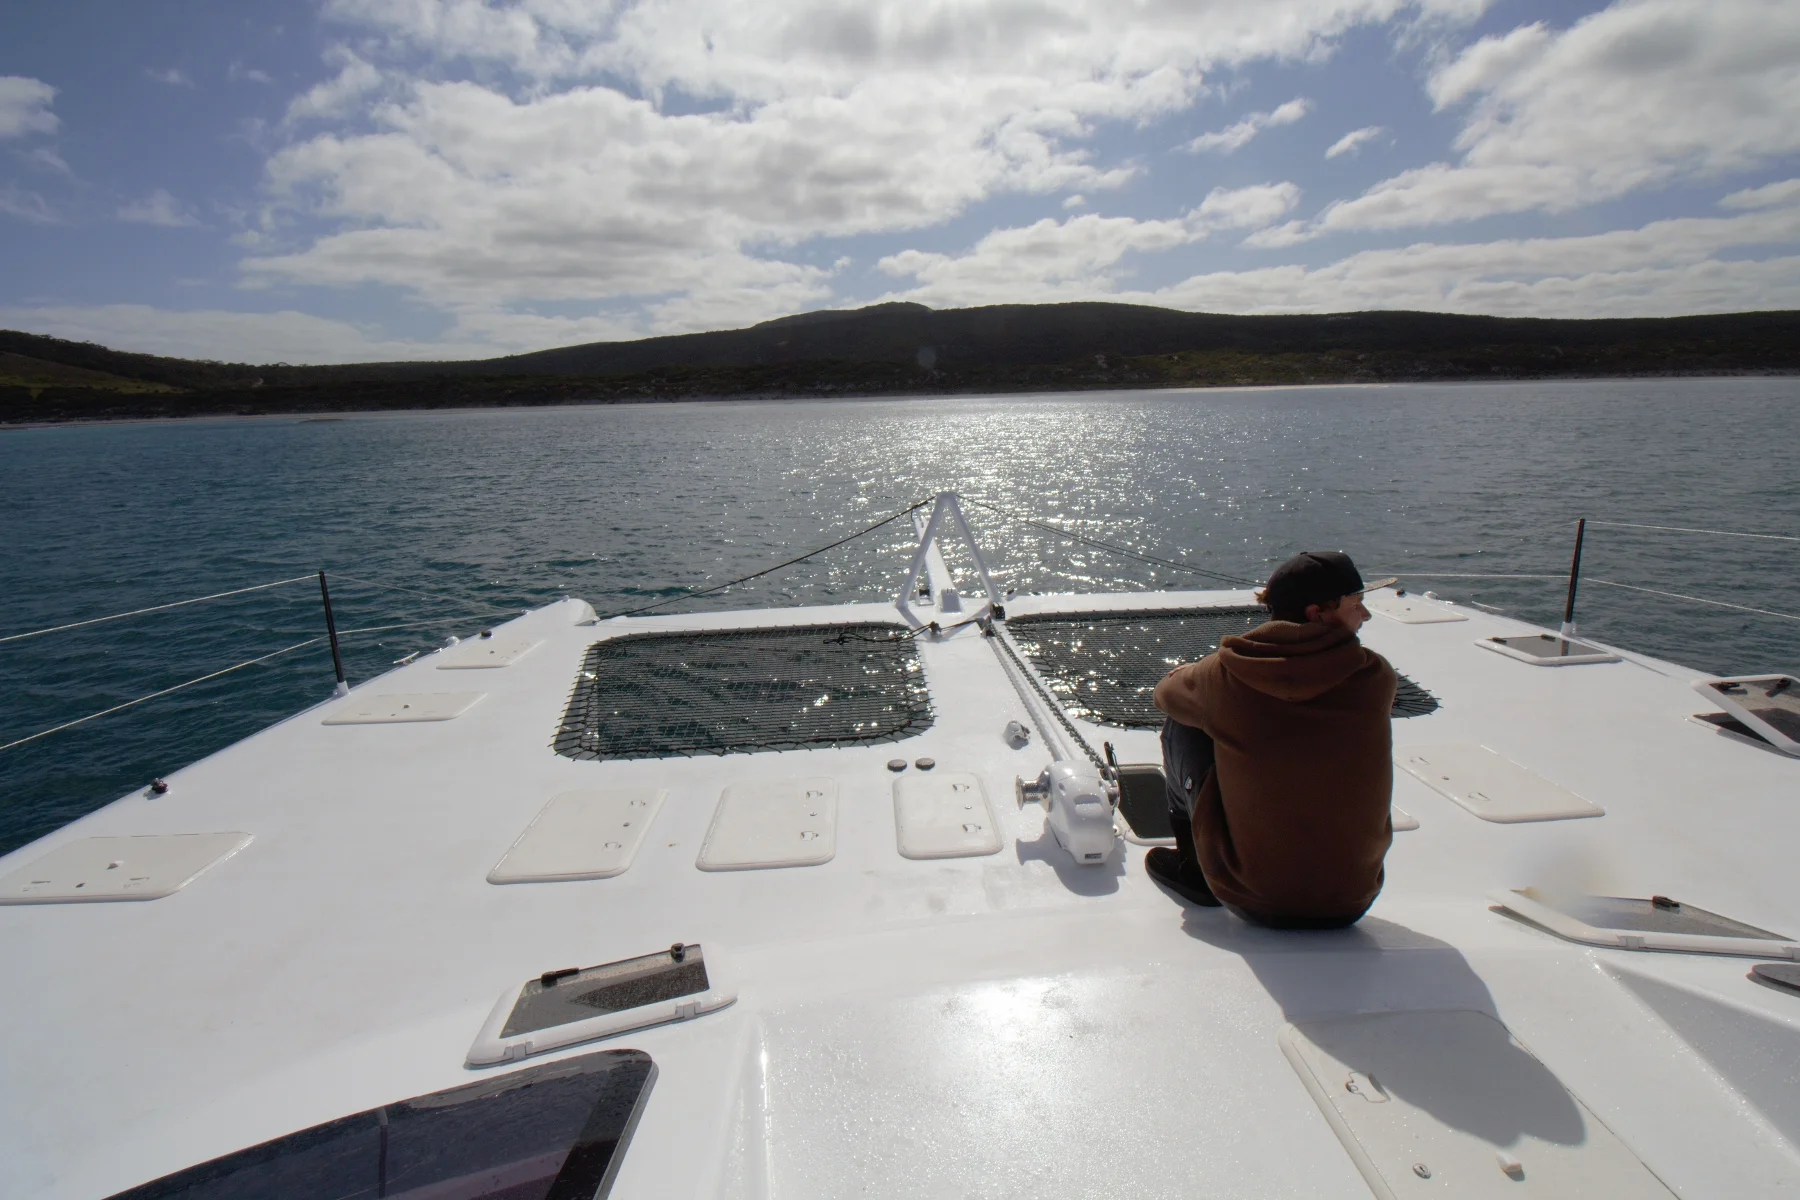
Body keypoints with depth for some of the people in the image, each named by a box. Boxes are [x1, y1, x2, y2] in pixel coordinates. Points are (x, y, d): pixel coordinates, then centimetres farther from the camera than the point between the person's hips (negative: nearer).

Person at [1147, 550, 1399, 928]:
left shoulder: (1226, 674, -14)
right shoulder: (1376, 677, -11)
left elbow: (1167, 691, 7)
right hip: (1353, 902, 3)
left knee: (1181, 725, 8)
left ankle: (1193, 867, 26)